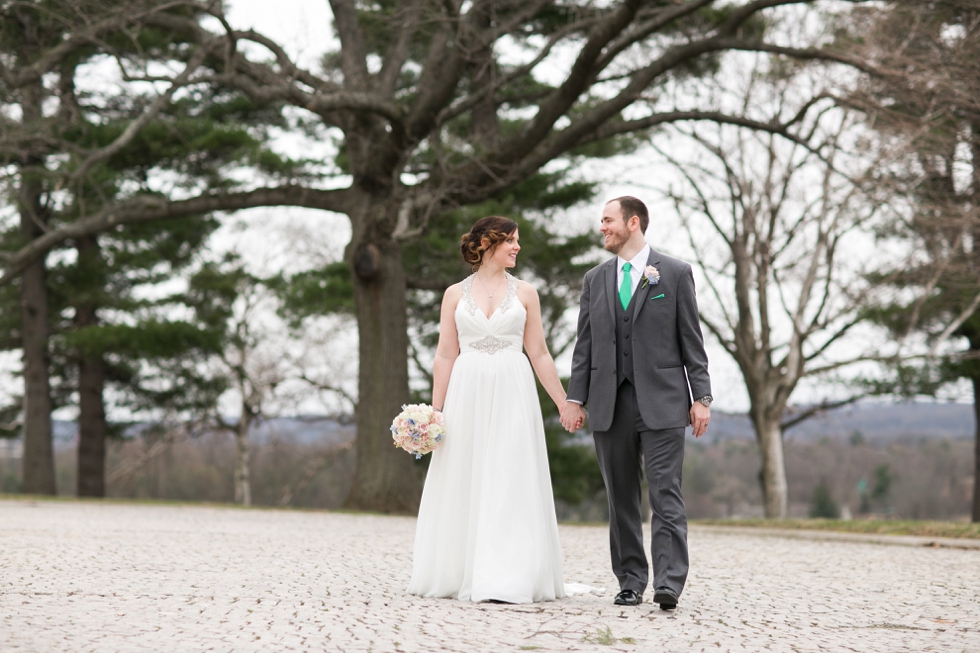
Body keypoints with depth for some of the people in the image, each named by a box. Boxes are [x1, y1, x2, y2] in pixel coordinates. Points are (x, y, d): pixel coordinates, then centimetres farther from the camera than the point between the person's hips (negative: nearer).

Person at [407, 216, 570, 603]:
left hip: (512, 395, -1)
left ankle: (504, 581, -8)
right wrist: (435, 409, 1)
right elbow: (445, 355, 6)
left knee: (510, 482, -6)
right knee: (463, 484, 4)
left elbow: (539, 353, 9)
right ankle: (457, 576, 12)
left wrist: (564, 404, 6)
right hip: (467, 393, 1)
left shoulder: (524, 293, 7)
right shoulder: (456, 294, 7)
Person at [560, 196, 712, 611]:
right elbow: (584, 345, 14)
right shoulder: (595, 280, 15)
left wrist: (700, 397, -4)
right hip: (609, 403, 4)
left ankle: (669, 584, -14)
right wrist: (575, 397, 6)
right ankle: (630, 582, 13)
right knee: (621, 499, 7)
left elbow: (691, 341, 2)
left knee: (665, 494, -10)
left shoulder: (675, 273, 4)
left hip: (661, 402, -4)